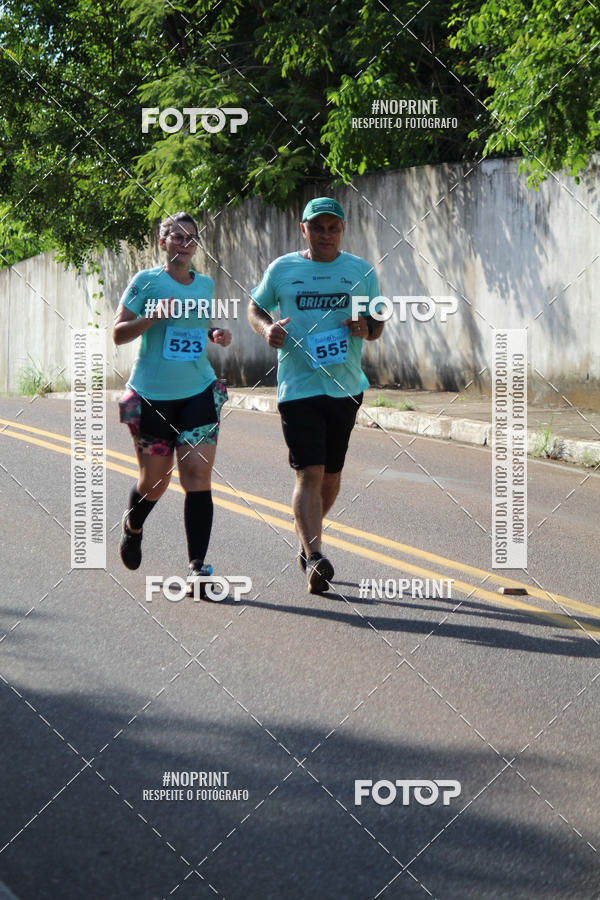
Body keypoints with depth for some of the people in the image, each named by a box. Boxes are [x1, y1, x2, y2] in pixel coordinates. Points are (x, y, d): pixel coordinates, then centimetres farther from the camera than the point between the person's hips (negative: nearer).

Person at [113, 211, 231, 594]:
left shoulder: (206, 284, 10)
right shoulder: (147, 282, -3)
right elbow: (118, 333, -5)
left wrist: (217, 334, 5)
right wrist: (154, 315, -20)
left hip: (198, 391, 3)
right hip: (152, 395, -2)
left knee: (198, 475, -10)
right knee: (154, 480, 8)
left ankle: (198, 566, -11)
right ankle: (133, 524, 43)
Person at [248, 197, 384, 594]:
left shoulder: (361, 271, 7)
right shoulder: (282, 269, 3)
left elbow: (377, 323, 13)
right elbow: (255, 307, 15)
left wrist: (366, 328, -11)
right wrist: (267, 328, -6)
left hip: (346, 387, 3)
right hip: (298, 387, -3)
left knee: (331, 474, 12)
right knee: (309, 473, -14)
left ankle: (307, 541, 36)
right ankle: (314, 558, -20)